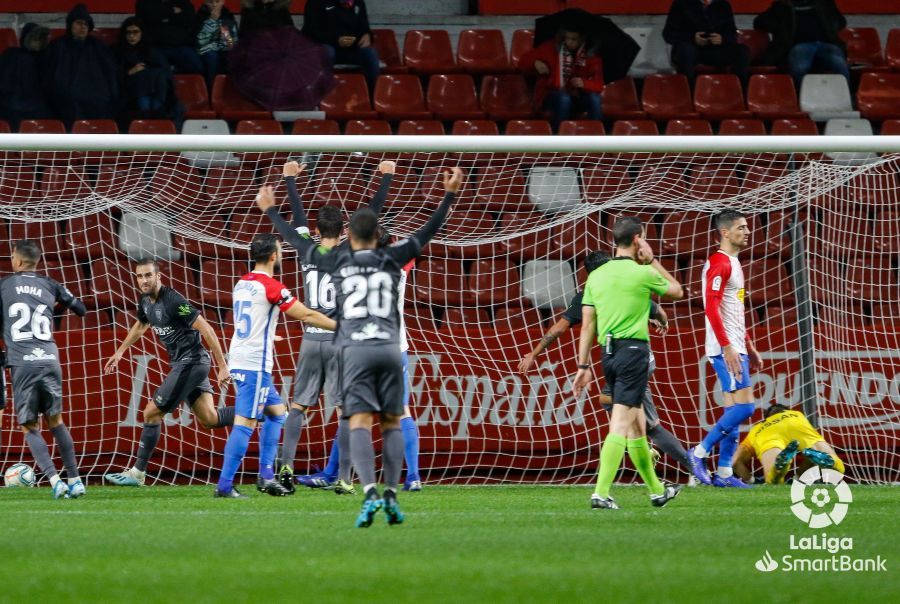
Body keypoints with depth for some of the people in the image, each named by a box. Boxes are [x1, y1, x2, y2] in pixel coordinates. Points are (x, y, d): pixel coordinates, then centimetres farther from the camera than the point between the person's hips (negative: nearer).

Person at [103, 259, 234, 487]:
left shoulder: (173, 301, -21)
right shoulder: (146, 301, 6)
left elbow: (206, 330, -22)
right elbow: (140, 326, 30)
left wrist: (222, 366, -23)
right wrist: (120, 352, 35)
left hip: (190, 363, -9)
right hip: (181, 363, 9)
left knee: (152, 413, -5)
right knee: (209, 419, 6)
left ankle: (137, 474, 4)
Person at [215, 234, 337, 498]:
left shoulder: (241, 284, 12)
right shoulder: (271, 287, -12)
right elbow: (307, 316, -9)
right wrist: (341, 326, 1)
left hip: (240, 360, 9)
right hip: (255, 365, -9)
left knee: (276, 412, 18)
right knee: (245, 424, -9)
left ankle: (266, 476, 14)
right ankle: (224, 485, -13)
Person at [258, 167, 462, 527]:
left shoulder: (337, 262, 10)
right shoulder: (391, 259, 11)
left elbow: (297, 242, 20)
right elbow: (427, 233, 18)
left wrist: (271, 211, 33)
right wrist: (449, 195, 23)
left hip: (355, 349, -2)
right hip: (389, 347, 2)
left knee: (360, 422, -10)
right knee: (391, 423, 9)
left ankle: (370, 493, -28)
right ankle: (391, 494, -3)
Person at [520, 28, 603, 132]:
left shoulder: (592, 56, -1)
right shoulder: (551, 48, -3)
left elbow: (598, 85, -6)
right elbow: (525, 60, 4)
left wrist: (584, 84, -28)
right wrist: (535, 63, -20)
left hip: (577, 98, 2)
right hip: (550, 96, -2)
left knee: (594, 98, -30)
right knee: (563, 98, -38)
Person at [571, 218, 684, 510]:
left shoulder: (596, 275, 8)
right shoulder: (642, 273, -6)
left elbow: (588, 324, 8)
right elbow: (677, 291, 13)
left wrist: (583, 366, 12)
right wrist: (652, 261, 18)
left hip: (608, 353, 6)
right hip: (634, 349, -6)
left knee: (637, 424, 16)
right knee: (621, 424, -10)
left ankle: (657, 490, 27)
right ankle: (601, 493, -19)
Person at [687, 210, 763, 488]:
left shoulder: (733, 264, 19)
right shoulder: (719, 263, -12)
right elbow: (711, 308, -20)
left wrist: (749, 348, 24)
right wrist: (727, 347, -25)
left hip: (734, 348, 10)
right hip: (725, 348, -10)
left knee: (734, 408, 7)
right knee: (744, 405, -14)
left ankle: (724, 472, 8)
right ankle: (700, 452, -7)